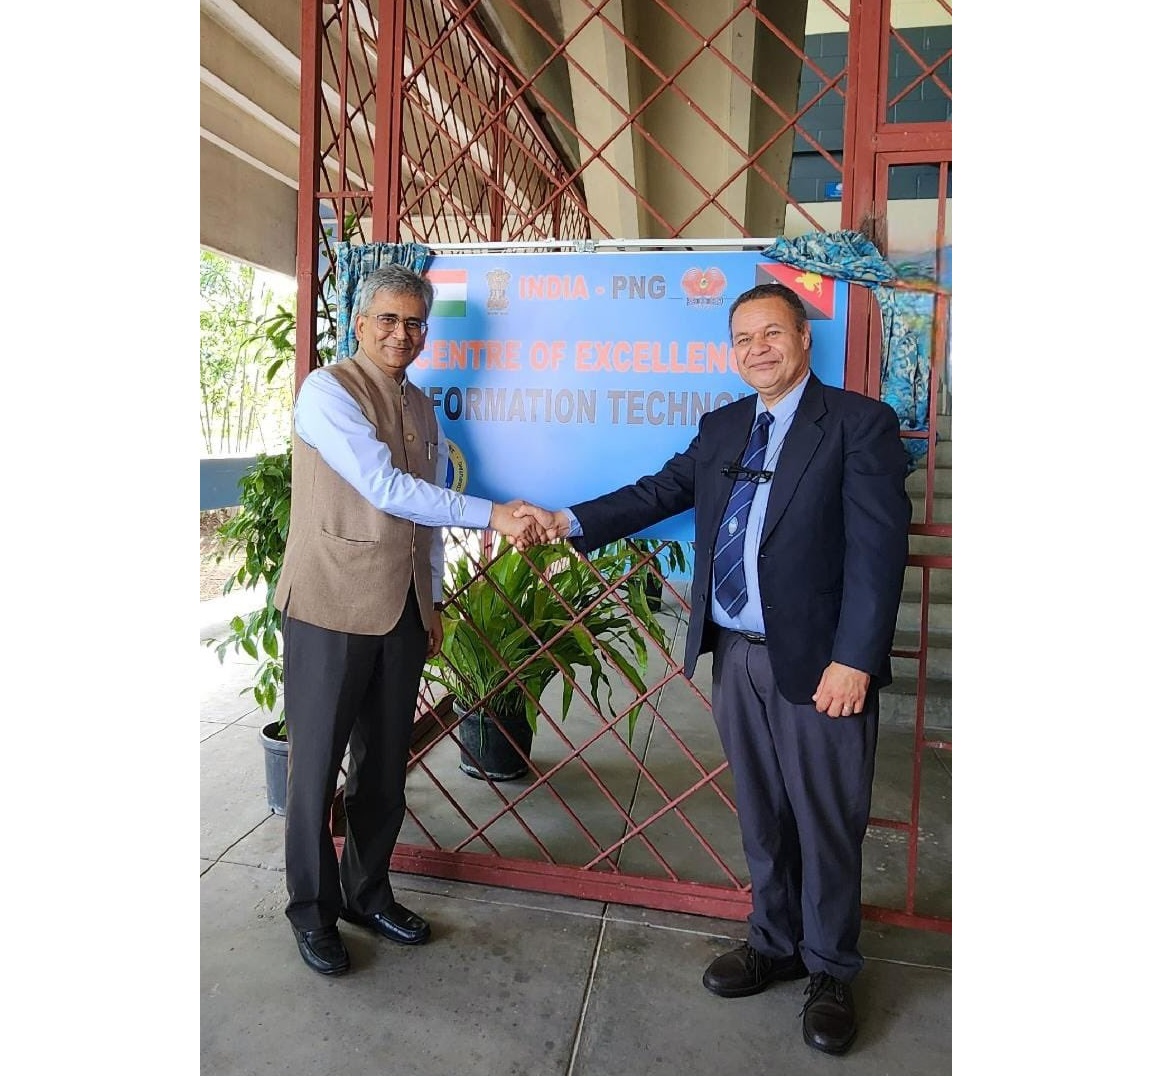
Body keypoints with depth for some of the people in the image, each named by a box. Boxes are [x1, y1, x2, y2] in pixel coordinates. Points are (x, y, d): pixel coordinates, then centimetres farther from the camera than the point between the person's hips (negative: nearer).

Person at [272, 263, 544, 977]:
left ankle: (367, 891, 34)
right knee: (318, 762, 6)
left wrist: (432, 602, 15)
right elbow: (385, 487, -21)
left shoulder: (423, 408, 13)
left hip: (403, 610, 6)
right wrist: (492, 513, -24)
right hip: (332, 607, -6)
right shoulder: (327, 391, -9)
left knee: (386, 762, 15)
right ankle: (313, 910, 26)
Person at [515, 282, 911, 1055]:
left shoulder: (860, 423, -7)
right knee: (761, 813, 18)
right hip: (735, 654, 5)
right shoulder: (722, 427, 12)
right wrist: (568, 521, 1)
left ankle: (831, 973, 30)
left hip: (818, 661, -5)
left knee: (827, 822, 9)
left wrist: (854, 659, -18)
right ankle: (774, 943, 38)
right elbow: (661, 492, 11)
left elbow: (878, 548, -13)